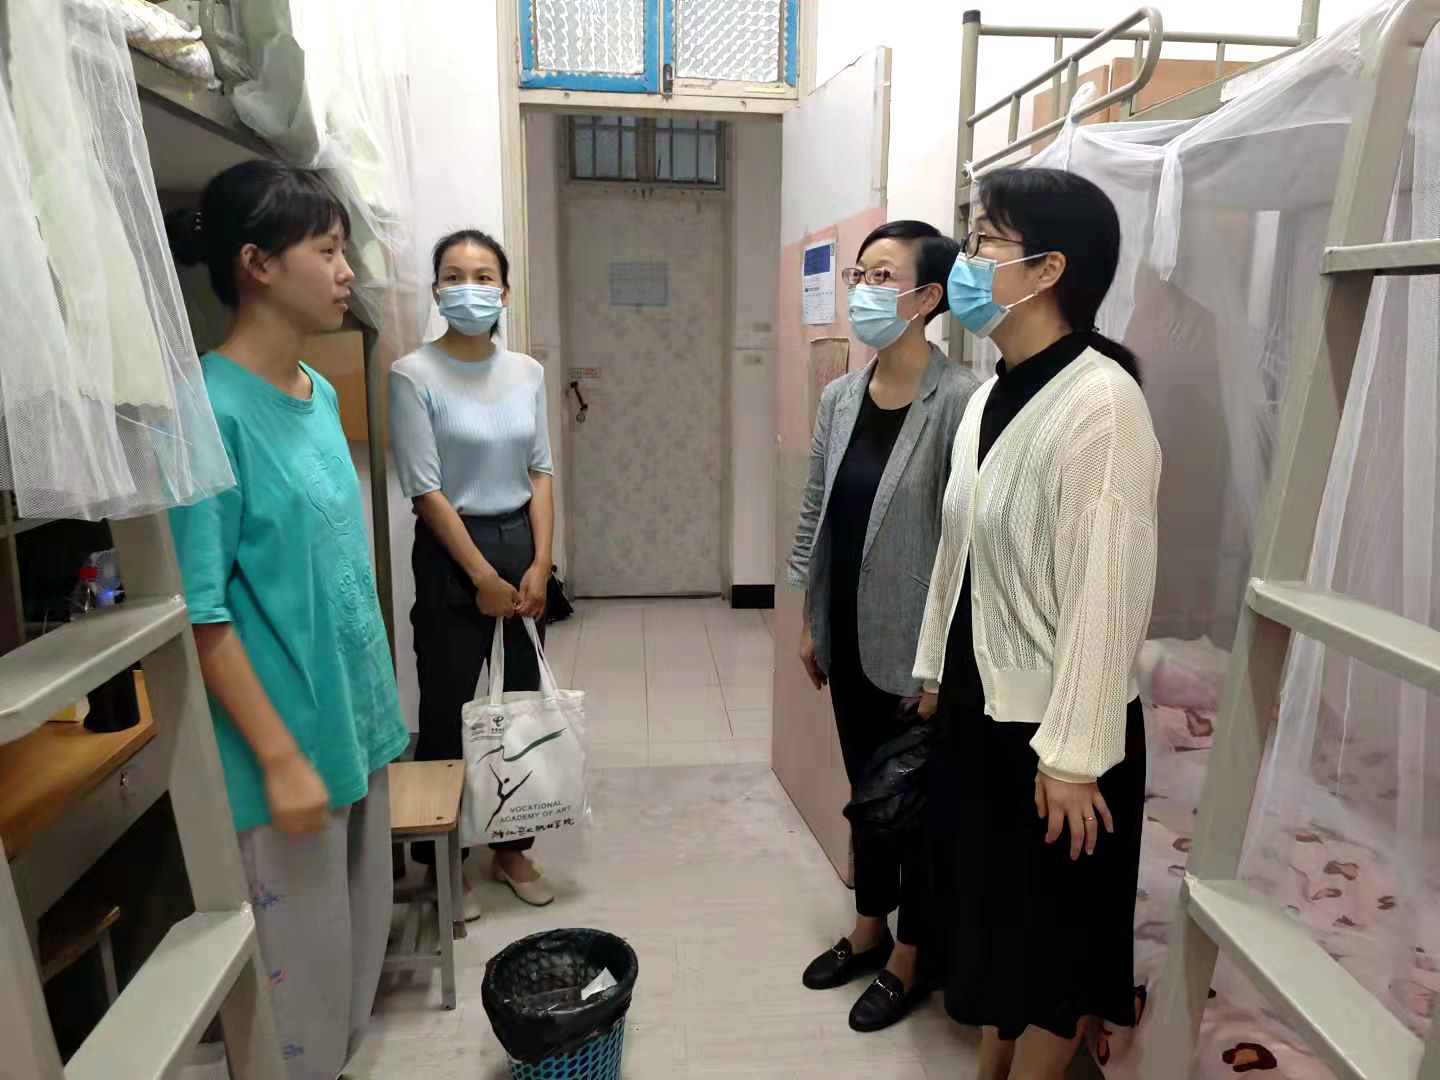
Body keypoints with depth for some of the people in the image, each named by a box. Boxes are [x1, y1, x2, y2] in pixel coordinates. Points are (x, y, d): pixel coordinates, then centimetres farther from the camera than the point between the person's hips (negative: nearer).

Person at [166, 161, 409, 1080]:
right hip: (289, 738, -8)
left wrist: (378, 704, 15)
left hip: (357, 721, 8)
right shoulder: (213, 411, -19)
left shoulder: (319, 394, 5)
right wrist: (281, 757, -18)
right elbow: (202, 614, -19)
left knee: (360, 936, 22)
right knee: (301, 954, 10)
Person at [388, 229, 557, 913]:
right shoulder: (414, 374, -9)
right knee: (448, 708, 4)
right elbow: (426, 491, -12)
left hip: (523, 544, 5)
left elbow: (540, 472, 5)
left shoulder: (527, 372, 5)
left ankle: (512, 847, 28)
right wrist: (483, 577, -12)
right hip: (452, 554, -4)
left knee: (524, 702, 10)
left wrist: (540, 563, -4)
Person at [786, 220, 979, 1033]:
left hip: (913, 647, -6)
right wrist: (809, 621, 12)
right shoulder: (839, 397, 4)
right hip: (848, 639, 7)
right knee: (866, 789, 21)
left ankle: (908, 957, 33)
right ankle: (868, 928, 42)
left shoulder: (960, 400, -17)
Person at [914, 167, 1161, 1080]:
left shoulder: (1101, 402, -20)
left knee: (1056, 941, 14)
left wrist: (1073, 755, -19)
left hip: (1050, 728, -8)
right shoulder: (990, 397, 5)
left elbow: (1108, 591, -22)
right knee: (992, 919, 23)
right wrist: (936, 668, 16)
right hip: (981, 707, 8)